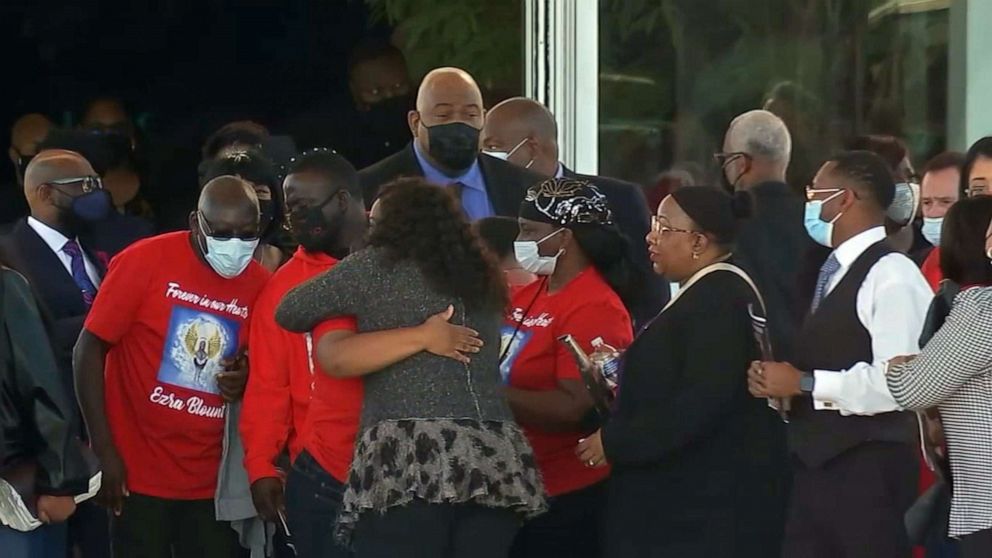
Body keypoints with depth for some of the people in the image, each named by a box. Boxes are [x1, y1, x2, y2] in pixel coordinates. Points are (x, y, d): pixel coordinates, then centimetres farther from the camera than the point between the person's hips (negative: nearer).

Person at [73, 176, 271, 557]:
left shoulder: (259, 284, 1)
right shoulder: (144, 261, -10)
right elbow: (89, 351, -8)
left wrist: (244, 379, -9)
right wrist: (104, 451, -13)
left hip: (212, 478, 4)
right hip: (139, 473, -3)